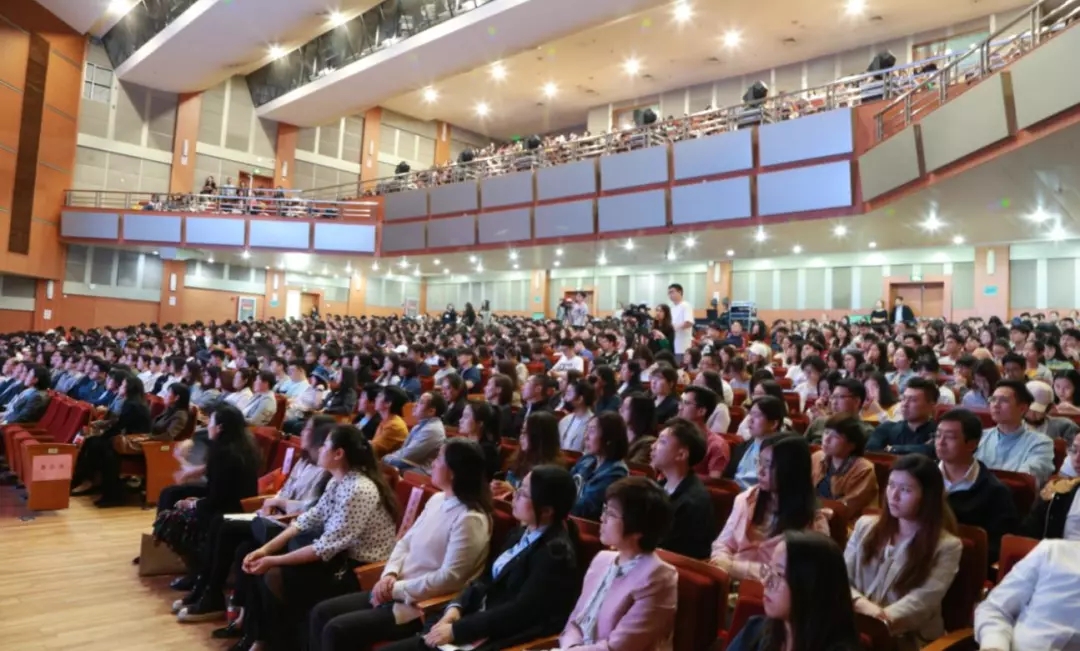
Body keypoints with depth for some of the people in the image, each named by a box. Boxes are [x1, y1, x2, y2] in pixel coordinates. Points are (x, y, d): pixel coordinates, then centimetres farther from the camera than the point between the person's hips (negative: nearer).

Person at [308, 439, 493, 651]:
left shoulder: (470, 520, -20)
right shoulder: (437, 500, 8)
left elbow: (449, 578, -23)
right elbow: (405, 542, 12)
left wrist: (397, 589, -17)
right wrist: (390, 575, -6)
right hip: (395, 592, 9)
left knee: (336, 630, -17)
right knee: (321, 613, 4)